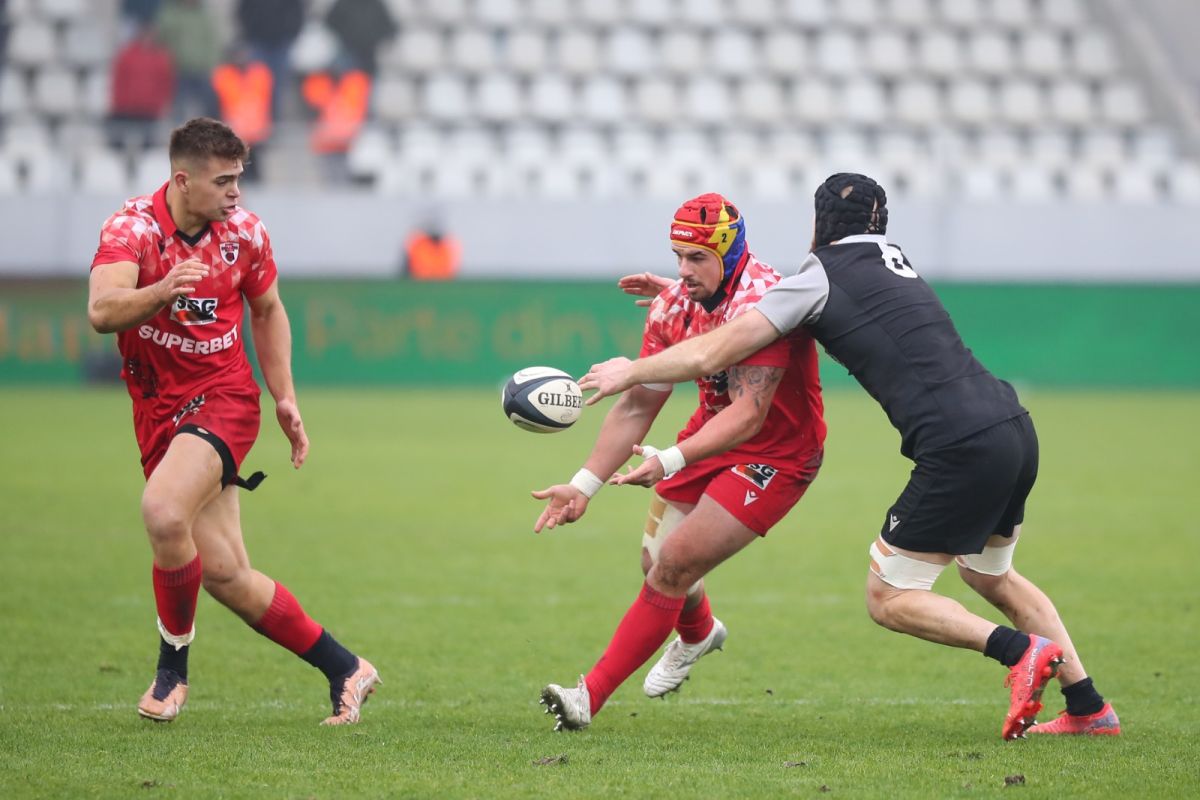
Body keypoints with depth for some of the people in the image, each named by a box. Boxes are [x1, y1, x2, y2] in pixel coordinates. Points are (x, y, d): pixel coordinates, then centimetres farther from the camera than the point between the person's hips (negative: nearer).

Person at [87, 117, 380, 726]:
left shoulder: (245, 232, -1)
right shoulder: (132, 228, -12)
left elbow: (267, 310, 18)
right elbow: (101, 311, -30)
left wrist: (284, 397, 11)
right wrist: (162, 292, -49)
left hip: (224, 400, -1)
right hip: (158, 412, 1)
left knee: (163, 511, -31)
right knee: (224, 574, -1)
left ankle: (173, 669, -13)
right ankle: (344, 669, 15)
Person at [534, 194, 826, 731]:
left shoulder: (760, 301, -29)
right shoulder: (674, 307, -6)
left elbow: (748, 414, -35)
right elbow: (637, 407, -1)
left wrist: (670, 461, -46)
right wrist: (584, 484, -9)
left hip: (775, 455, -7)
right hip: (712, 434, 7)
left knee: (675, 565, -16)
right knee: (657, 561, 11)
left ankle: (591, 696, -8)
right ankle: (698, 634, 47)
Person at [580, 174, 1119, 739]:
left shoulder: (821, 276, -1)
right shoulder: (890, 258, 21)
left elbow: (711, 355, 1)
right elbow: (773, 300, 37)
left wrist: (631, 371, 16)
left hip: (961, 449, -8)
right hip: (1013, 429, 8)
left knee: (887, 598, 4)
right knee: (990, 576, 27)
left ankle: (1022, 649, -10)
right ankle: (1089, 707, 23)